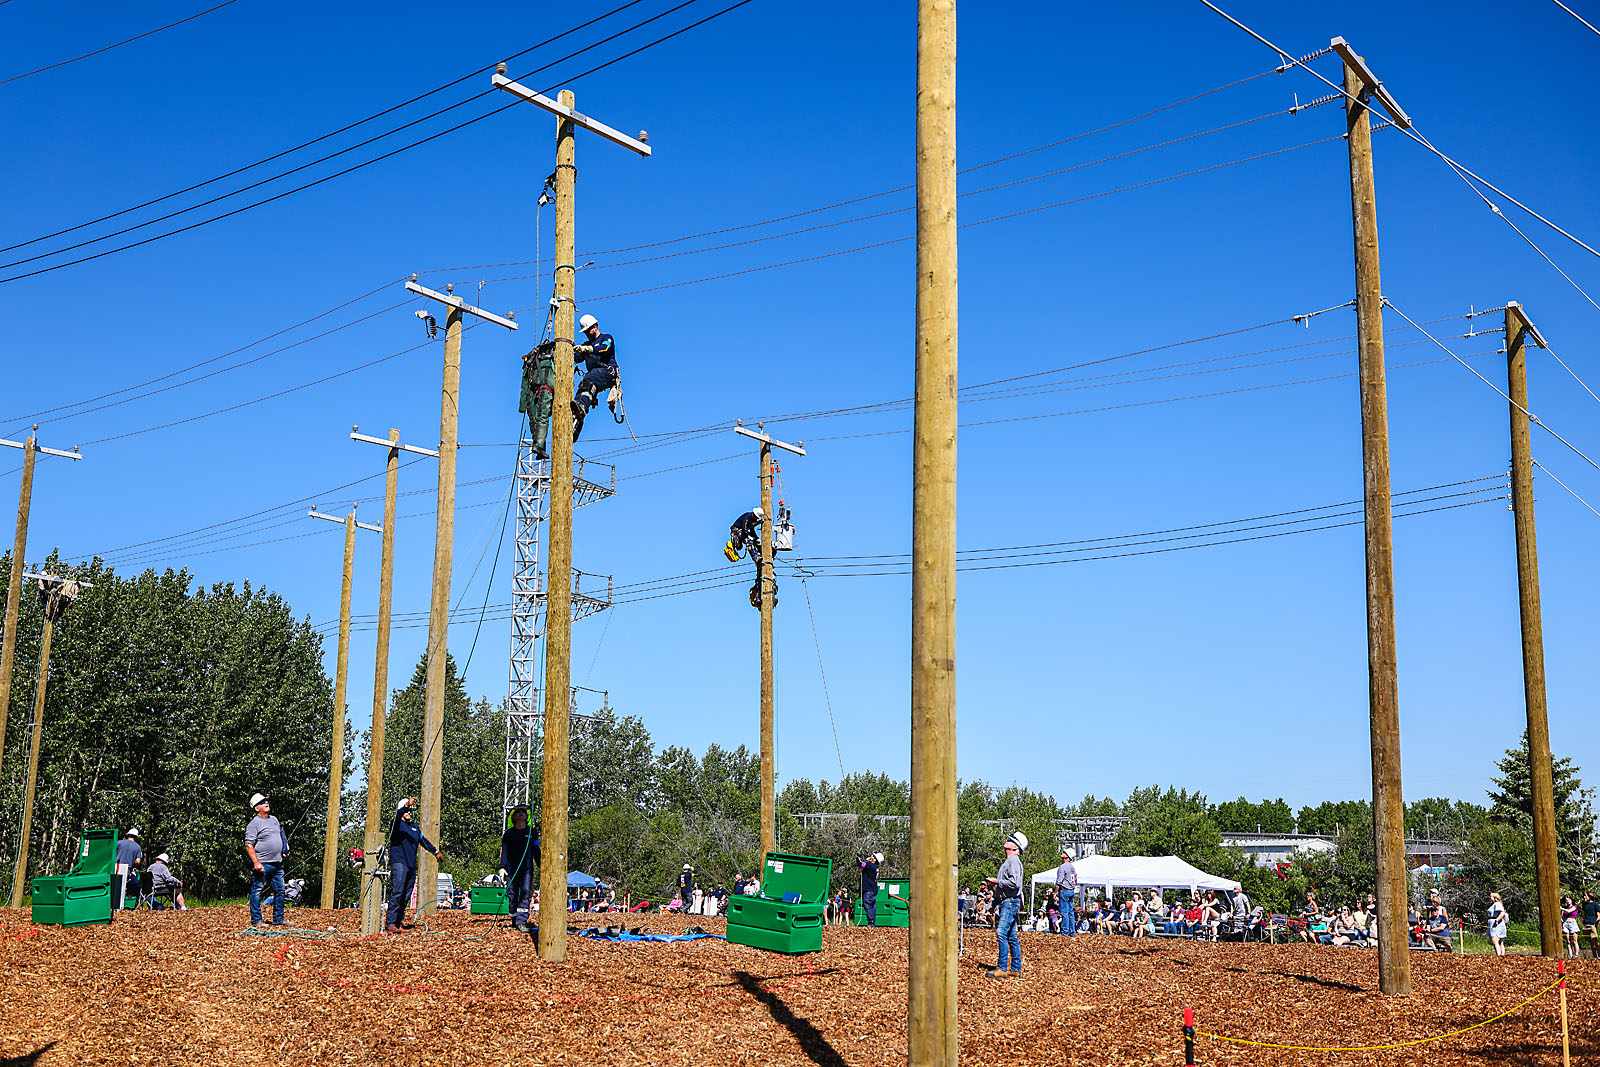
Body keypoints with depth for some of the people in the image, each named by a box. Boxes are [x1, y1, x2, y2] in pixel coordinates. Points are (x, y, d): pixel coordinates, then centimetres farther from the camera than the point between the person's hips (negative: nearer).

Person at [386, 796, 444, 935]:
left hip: (411, 865, 7)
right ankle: (390, 924, -18)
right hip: (399, 863, -7)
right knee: (397, 893, -16)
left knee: (406, 896, 4)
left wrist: (436, 851, 42)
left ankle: (398, 923, 6)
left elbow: (423, 840, 35)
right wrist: (407, 805, -40)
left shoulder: (414, 826, 21)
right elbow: (398, 815, -23)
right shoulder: (398, 823, 1)